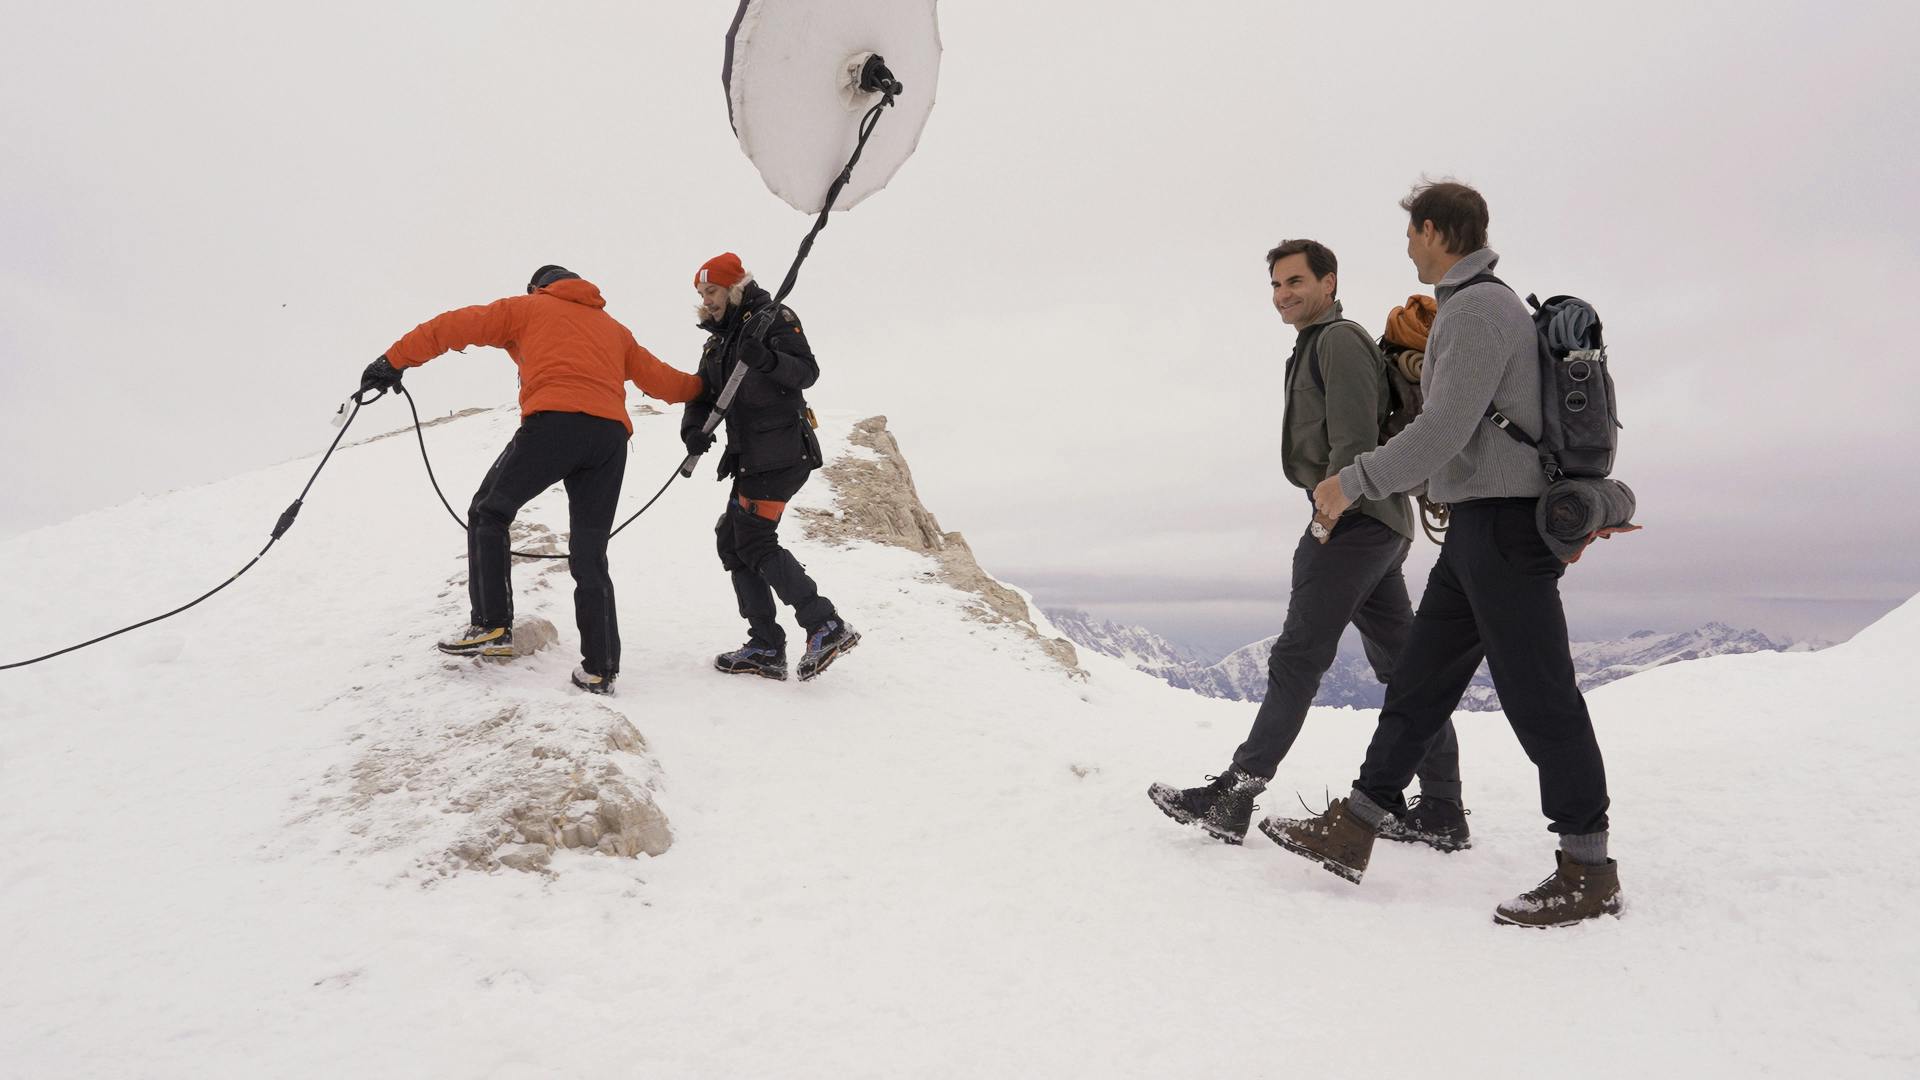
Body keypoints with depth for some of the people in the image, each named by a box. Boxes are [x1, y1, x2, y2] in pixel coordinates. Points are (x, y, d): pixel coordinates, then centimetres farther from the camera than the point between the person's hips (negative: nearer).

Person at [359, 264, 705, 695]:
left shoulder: (526, 308, 23)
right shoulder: (615, 329, 33)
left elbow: (454, 327, 17)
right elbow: (662, 381, 31)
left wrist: (395, 360, 20)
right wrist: (703, 387, 48)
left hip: (554, 423, -4)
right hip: (611, 435, 4)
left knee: (488, 514, 15)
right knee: (590, 555, 9)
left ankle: (492, 626, 5)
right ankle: (600, 668, 4)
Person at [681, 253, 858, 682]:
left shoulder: (773, 319, -4)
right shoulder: (718, 339, 22)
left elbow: (808, 371, -16)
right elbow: (701, 392, 14)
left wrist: (767, 359, -34)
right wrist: (692, 429, -6)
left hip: (780, 451, -10)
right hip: (751, 456, 10)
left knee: (754, 540, -13)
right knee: (731, 540, 9)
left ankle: (826, 626, -10)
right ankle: (766, 648, 11)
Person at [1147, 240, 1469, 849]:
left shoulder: (1339, 340, -6)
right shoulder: (1314, 348, 25)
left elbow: (1355, 441, -17)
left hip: (1353, 519, -11)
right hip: (1379, 526, 11)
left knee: (1297, 657, -12)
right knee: (1402, 666, 8)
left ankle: (1233, 797, -11)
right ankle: (1442, 812, 11)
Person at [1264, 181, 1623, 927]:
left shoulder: (1477, 310, -14)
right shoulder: (1484, 305, 19)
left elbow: (1443, 431, -21)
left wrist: (1352, 483, -13)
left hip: (1503, 526, -11)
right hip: (1478, 528, 11)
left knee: (1537, 695, -4)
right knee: (1419, 681, 10)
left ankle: (1588, 870, 8)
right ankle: (1352, 831, 16)